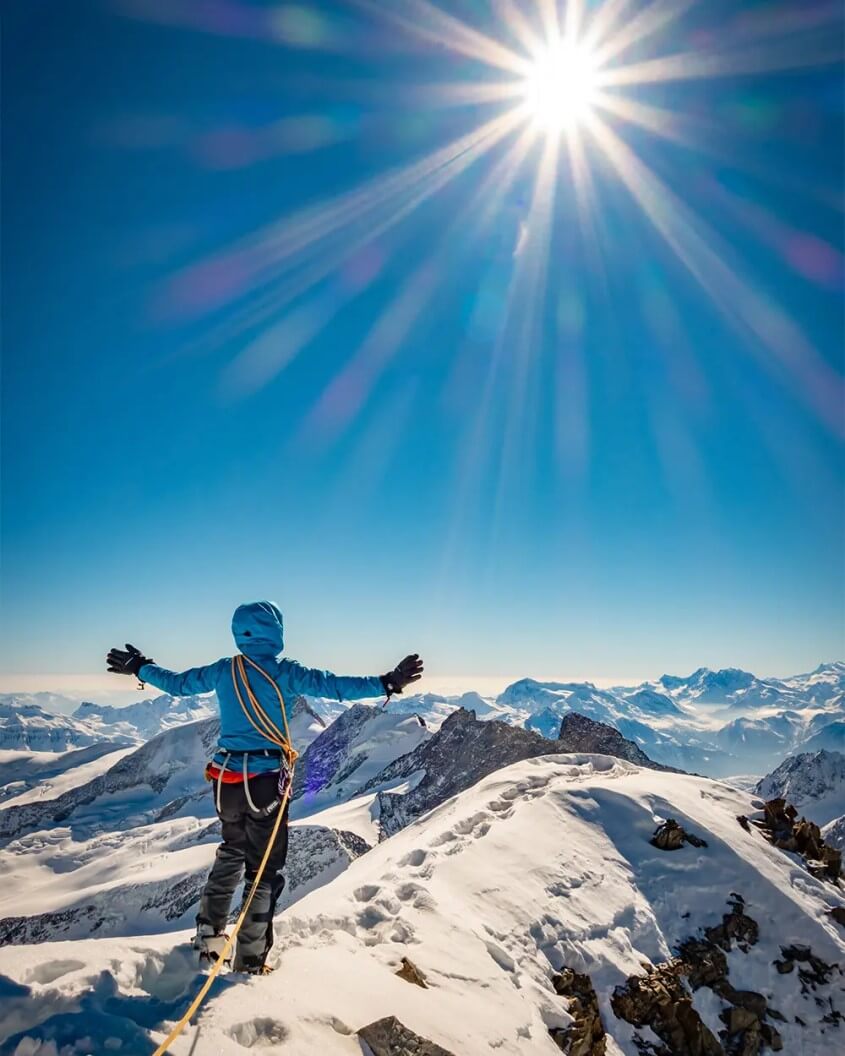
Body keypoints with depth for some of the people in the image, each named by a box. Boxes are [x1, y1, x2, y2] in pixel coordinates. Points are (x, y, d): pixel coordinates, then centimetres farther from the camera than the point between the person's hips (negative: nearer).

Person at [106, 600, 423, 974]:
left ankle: (208, 936, 34)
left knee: (232, 851, 29)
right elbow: (333, 686, -21)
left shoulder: (222, 670, 2)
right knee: (265, 870, 8)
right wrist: (386, 684, -19)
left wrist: (140, 669, 32)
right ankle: (250, 960, 13)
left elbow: (176, 683, 14)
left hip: (225, 779, 6)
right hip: (265, 781, -5)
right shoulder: (283, 672, -13)